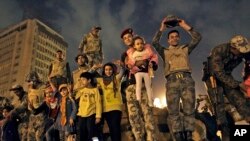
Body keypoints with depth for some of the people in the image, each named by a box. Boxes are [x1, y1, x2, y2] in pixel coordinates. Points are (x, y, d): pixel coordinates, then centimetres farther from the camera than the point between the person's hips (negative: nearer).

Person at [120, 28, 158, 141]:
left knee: (147, 112, -13)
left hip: (143, 84, -4)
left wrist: (144, 63, -10)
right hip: (129, 87, 4)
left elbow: (154, 65, 8)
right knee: (133, 115, -3)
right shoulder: (124, 55, 25)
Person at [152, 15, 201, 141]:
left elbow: (197, 38, 12)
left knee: (189, 110, -3)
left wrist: (184, 26, 12)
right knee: (173, 112, -5)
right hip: (172, 81, 0)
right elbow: (155, 42, 5)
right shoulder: (165, 52, 22)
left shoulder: (185, 49, 23)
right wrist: (162, 29, 9)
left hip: (187, 80, 1)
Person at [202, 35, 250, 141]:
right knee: (219, 104, -13)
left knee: (240, 101, -11)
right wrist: (238, 84, -28)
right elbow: (219, 73, -29)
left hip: (226, 76, 5)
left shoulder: (241, 52, -13)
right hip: (214, 77, -5)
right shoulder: (218, 51, -29)